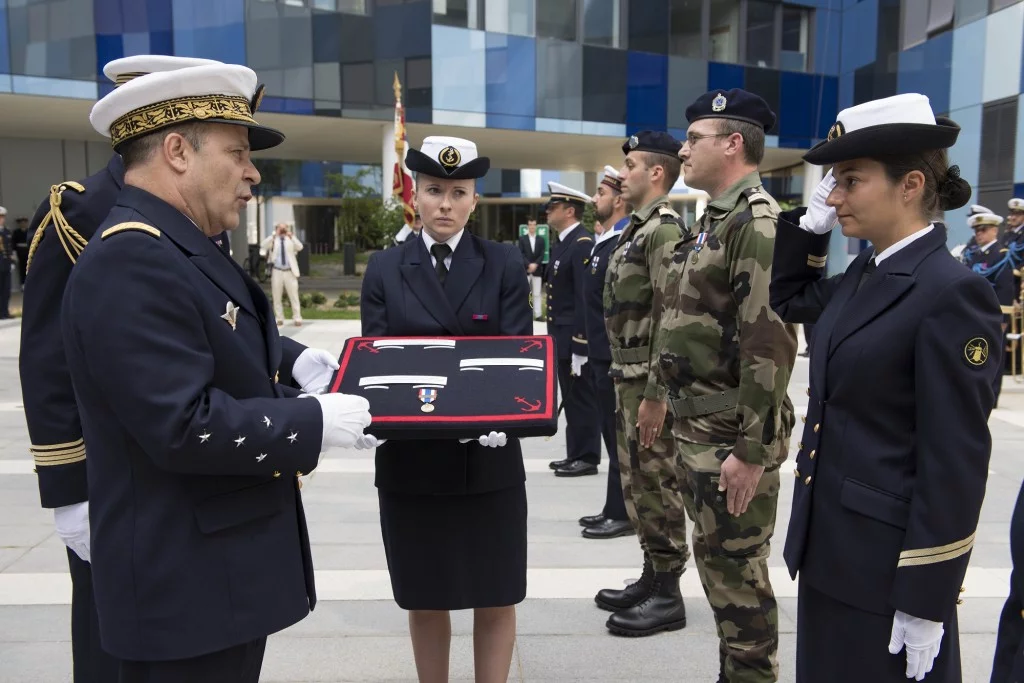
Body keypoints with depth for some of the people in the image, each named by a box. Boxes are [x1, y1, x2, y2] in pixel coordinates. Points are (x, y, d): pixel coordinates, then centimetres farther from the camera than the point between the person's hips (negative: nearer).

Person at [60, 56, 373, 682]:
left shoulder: (183, 248, 10)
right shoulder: (131, 262, -23)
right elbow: (185, 427, -29)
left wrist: (292, 362, 6)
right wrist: (315, 422, -20)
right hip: (184, 578, -10)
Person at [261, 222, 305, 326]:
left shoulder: (290, 239, 6)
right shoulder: (273, 240, 5)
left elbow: (300, 247, -12)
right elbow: (263, 246, -15)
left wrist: (291, 235, -17)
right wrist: (274, 235, -18)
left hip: (290, 271, -1)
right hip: (277, 271, 1)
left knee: (294, 297, 0)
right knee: (276, 297, 6)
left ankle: (297, 319, 4)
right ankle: (279, 319, 15)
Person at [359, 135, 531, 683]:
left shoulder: (505, 264, 0)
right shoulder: (384, 269, 3)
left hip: (488, 458, -1)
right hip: (410, 459, 1)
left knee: (495, 598, 11)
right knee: (424, 599, 15)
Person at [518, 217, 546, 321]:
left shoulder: (541, 239, 9)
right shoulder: (522, 239, 5)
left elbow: (542, 254, 1)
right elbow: (521, 254, -4)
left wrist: (535, 264, -13)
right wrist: (529, 264, -16)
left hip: (537, 270, 1)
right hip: (525, 269, -1)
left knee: (537, 293, 2)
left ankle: (538, 314, 2)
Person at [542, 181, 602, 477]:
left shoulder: (582, 244, -16)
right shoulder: (562, 244, 15)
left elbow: (585, 298, -21)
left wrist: (579, 346, -22)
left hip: (576, 340, -10)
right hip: (563, 338, 10)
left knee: (582, 399, -1)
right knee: (571, 399, 15)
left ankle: (587, 458, 8)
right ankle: (575, 454, 24)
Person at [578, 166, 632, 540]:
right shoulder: (602, 241, 14)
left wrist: (618, 356, -20)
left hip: (616, 358, -10)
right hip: (601, 356, 10)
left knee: (621, 436, 0)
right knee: (613, 435, 15)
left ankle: (622, 514, 10)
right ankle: (614, 509, 25)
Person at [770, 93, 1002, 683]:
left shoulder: (951, 293, -19)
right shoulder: (865, 275, 5)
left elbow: (955, 463, -19)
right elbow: (787, 299, 23)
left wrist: (925, 604, -17)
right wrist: (812, 220, 6)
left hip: (889, 564, -8)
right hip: (832, 546, 8)